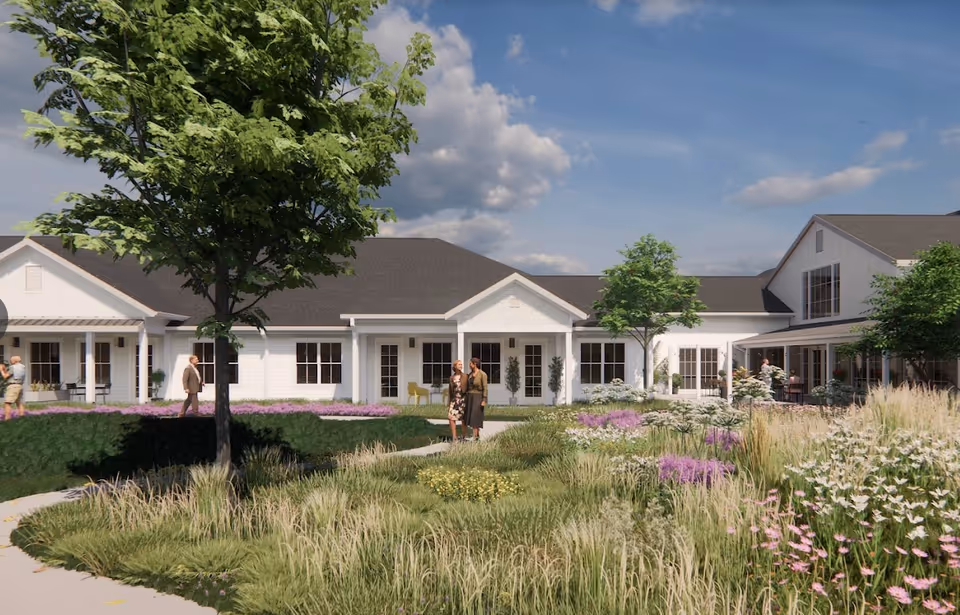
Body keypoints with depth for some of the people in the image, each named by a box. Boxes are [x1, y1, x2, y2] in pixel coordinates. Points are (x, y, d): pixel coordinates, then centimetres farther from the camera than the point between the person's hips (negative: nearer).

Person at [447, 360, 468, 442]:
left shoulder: (465, 376, 0)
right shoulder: (452, 377, 6)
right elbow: (450, 391, 11)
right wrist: (449, 402, 8)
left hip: (463, 399, -2)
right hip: (454, 400, 2)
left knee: (464, 419, 2)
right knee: (451, 418, -10)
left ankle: (464, 437, 14)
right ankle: (454, 438, -5)